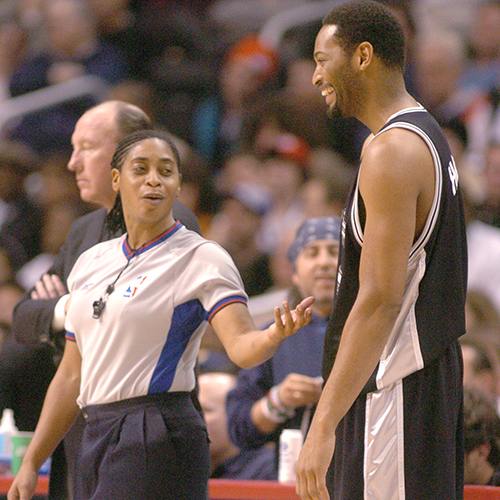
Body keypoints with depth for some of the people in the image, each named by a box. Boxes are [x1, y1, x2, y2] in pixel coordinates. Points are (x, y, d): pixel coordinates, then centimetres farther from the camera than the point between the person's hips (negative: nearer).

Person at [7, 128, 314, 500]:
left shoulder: (200, 257, -4)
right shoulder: (90, 263, 15)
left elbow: (241, 347, -18)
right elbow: (72, 375, 20)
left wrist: (274, 336, -41)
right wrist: (31, 464, 18)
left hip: (158, 443, -7)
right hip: (97, 438, 7)